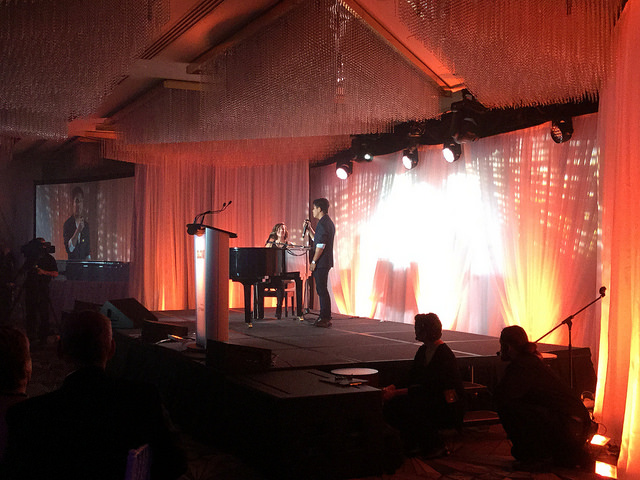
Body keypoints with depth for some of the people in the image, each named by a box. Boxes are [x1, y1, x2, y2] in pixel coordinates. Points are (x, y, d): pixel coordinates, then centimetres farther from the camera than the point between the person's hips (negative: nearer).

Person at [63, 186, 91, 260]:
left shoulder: (86, 225, 10)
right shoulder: (67, 224, -3)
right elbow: (69, 248, -12)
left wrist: (88, 259, 0)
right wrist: (78, 230, -18)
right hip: (72, 262, -3)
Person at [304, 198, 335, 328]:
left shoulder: (323, 224, -16)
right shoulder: (329, 222, 17)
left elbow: (320, 245, -21)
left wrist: (314, 261, -17)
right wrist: (309, 229, 22)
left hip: (321, 263, -10)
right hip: (326, 262, 10)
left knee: (322, 289, -7)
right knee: (322, 289, 15)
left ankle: (325, 319, -6)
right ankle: (325, 317, 19)